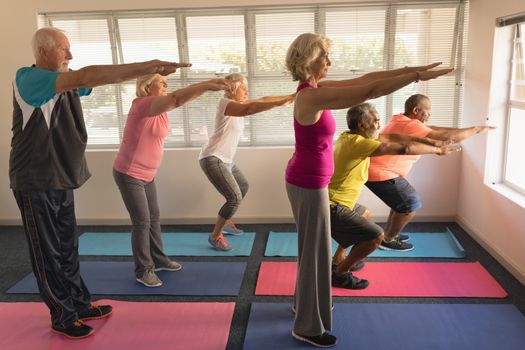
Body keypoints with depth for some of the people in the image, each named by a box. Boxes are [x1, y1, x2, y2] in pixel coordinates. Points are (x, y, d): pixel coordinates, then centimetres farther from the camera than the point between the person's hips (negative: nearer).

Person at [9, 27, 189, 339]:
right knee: (48, 254, 5)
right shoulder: (27, 79, -17)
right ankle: (63, 318, 17)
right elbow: (86, 76, -30)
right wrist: (146, 66, -34)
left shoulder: (66, 83, 10)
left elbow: (103, 78, 2)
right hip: (36, 182, -8)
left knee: (68, 248, 16)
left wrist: (148, 69, -13)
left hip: (62, 179, 8)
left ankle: (80, 304, 29)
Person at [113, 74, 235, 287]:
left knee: (154, 218, 16)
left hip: (147, 175, 9)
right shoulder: (142, 105, -24)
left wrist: (209, 84, -18)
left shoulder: (159, 107, 4)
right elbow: (176, 98, -37)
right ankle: (143, 270, 12)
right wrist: (208, 85, -41)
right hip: (129, 175, -9)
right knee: (142, 222, -2)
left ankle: (158, 260, 32)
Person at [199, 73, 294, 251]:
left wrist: (288, 96, 6)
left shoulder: (238, 103, 10)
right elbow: (249, 109, -36)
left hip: (226, 160, 11)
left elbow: (261, 99, 10)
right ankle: (215, 236, 2)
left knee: (243, 187, 26)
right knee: (235, 197, -15)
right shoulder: (225, 103, -19)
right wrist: (279, 103, -43)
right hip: (213, 159, -11)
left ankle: (224, 221, 39)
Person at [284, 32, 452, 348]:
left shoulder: (315, 89, 4)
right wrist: (416, 76, -18)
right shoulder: (312, 96, -25)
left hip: (307, 179, 10)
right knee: (315, 252, 3)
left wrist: (409, 69, 1)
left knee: (312, 246, 24)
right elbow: (371, 90, -27)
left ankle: (306, 300, 44)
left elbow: (362, 80, 5)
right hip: (309, 184, -10)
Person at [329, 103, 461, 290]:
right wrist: (437, 150, -9)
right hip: (331, 207, -10)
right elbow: (403, 149, -23)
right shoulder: (357, 143, -23)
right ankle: (339, 274, 5)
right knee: (376, 236, -10)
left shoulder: (350, 136, 6)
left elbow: (391, 137, 9)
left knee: (365, 215, 31)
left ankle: (338, 259, 35)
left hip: (334, 200, 10)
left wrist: (431, 142, 7)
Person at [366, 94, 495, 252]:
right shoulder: (410, 126, -20)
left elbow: (431, 129, 17)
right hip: (380, 173, -10)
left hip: (376, 169, 10)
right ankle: (388, 240, 10)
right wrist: (475, 129, -10)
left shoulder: (401, 119, 10)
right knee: (410, 204, -3)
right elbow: (446, 137, -23)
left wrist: (461, 130, 12)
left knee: (403, 199, 22)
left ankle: (388, 233, 31)